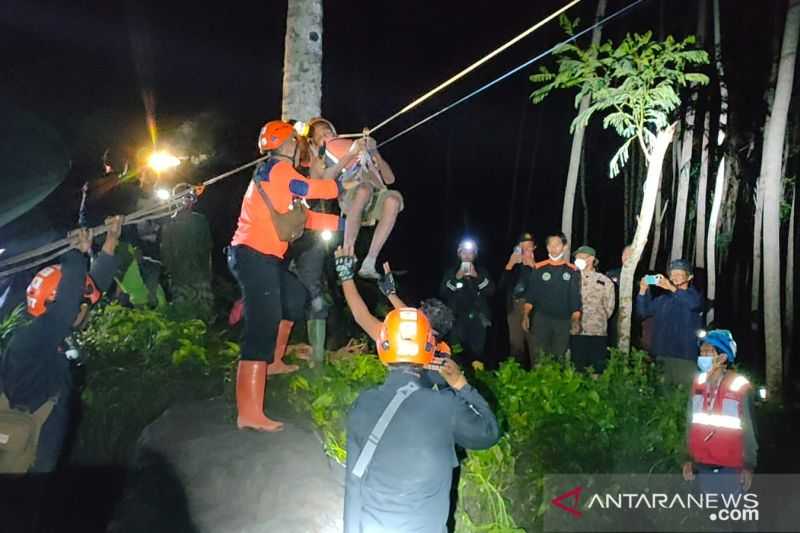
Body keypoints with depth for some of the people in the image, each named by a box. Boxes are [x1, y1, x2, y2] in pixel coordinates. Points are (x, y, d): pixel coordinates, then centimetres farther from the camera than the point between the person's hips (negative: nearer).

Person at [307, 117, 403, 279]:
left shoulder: (360, 147, 27)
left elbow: (389, 179, 19)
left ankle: (369, 263, -31)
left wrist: (374, 152, 8)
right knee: (365, 188, -36)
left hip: (375, 200, 3)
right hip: (350, 200, -2)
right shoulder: (321, 159, 22)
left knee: (394, 198, -32)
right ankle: (347, 253, -27)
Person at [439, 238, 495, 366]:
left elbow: (491, 291, -2)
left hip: (478, 320, 1)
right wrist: (457, 278, -14)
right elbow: (442, 293, -3)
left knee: (477, 353, -3)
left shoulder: (482, 271, 11)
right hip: (457, 320, 0)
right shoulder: (451, 272, 8)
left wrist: (477, 277, -13)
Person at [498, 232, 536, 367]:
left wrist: (533, 266, -17)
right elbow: (500, 286, -2)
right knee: (516, 345, 7)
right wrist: (509, 266, -11)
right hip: (514, 308, 3)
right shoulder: (512, 263, 9)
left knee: (534, 344, -7)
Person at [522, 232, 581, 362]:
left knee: (559, 356, 6)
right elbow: (530, 295, 4)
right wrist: (526, 315, -8)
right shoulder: (539, 268, 5)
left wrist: (575, 320, -8)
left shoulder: (572, 271, 5)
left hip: (563, 321, 1)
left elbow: (575, 298, 4)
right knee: (538, 356, -4)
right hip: (541, 318, -1)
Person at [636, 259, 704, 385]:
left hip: (686, 355, -4)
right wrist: (643, 291, -5)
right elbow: (643, 311, 11)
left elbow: (694, 303, -22)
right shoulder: (663, 299, 15)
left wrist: (673, 288, -33)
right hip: (664, 353, 4)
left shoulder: (694, 295, 2)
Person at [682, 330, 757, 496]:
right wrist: (689, 458, 9)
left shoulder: (740, 386, -9)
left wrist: (749, 466, -5)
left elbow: (749, 428, -4)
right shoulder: (698, 383, 3)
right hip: (702, 466, 4)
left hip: (731, 468, -4)